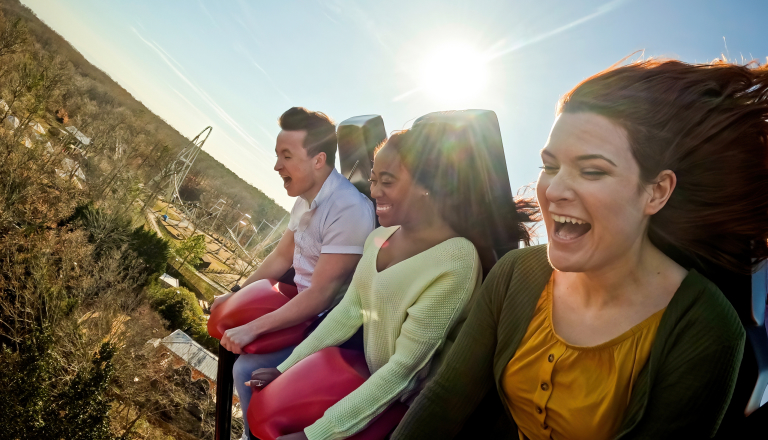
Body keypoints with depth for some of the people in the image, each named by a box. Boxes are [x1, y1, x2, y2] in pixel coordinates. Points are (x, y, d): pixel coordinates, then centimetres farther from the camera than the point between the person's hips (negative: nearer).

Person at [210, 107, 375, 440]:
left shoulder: (349, 210, -28)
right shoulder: (306, 199, 0)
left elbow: (321, 294, -27)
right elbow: (281, 257, 14)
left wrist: (252, 329, -23)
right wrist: (236, 294, 13)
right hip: (303, 303, 9)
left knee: (247, 369, -16)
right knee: (229, 324, 12)